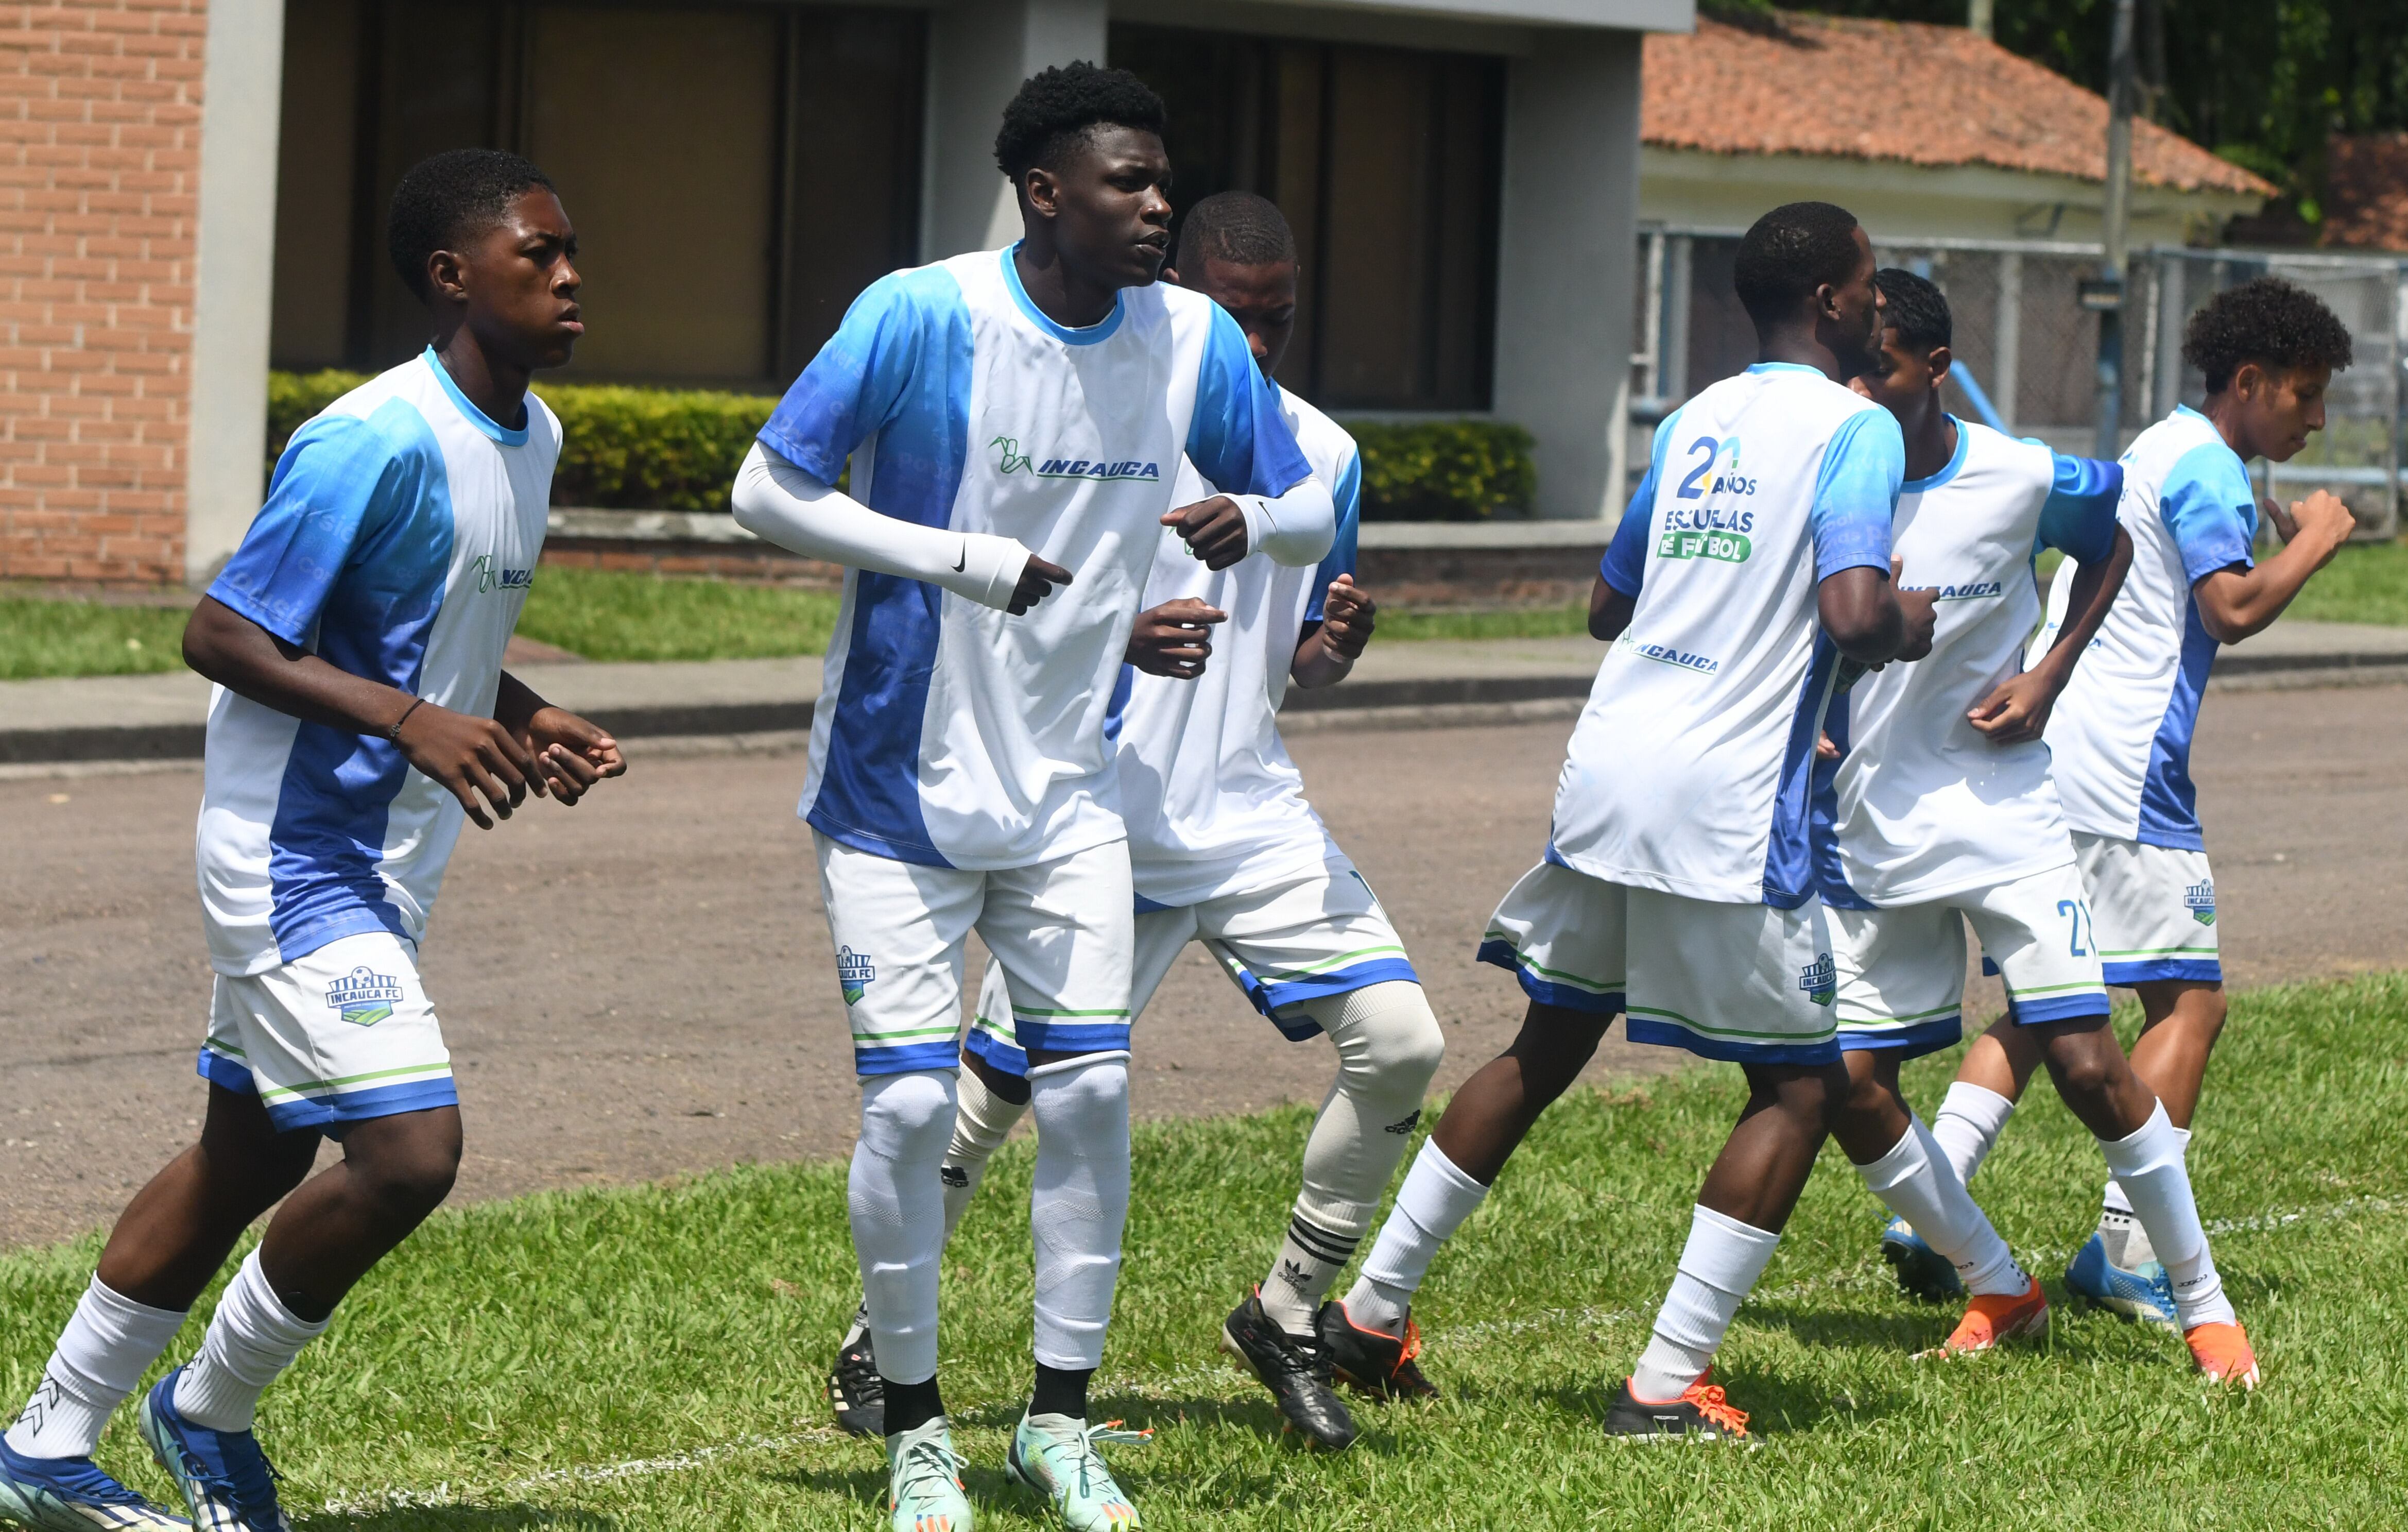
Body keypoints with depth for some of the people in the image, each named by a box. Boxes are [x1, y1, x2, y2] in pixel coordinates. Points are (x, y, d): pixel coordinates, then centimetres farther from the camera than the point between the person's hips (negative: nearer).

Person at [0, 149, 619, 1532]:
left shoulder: (534, 438, 9)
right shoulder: (377, 443, -21)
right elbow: (224, 637, -20)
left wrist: (525, 719, 5)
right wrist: (413, 722, -27)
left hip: (384, 869, 10)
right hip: (299, 857, -10)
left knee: (252, 1156, 15)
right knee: (409, 1151, -17)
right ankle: (212, 1408, 6)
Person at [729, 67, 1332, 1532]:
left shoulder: (1191, 340, -3)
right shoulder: (920, 317, -17)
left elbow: (1313, 513, 6)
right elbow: (769, 492, -14)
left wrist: (1251, 520, -18)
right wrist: (964, 560, -23)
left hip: (1067, 791, 4)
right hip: (900, 788, -4)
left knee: (1091, 1089, -1)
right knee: (911, 1101, -6)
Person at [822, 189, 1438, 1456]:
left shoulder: (1323, 454, 7)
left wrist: (1336, 641, -8)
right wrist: (1123, 643, -27)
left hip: (1253, 816, 4)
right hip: (1103, 827, -4)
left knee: (1399, 1041, -11)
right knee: (998, 1091, -1)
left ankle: (1286, 1318, 6)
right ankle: (878, 1341, 20)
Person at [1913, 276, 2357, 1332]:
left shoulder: (2158, 452, 23)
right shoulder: (2207, 468, -8)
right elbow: (2233, 609, -19)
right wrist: (2314, 539, -7)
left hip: (2044, 758, 10)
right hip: (2122, 770, -10)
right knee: (2189, 999, -4)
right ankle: (2126, 1247, -7)